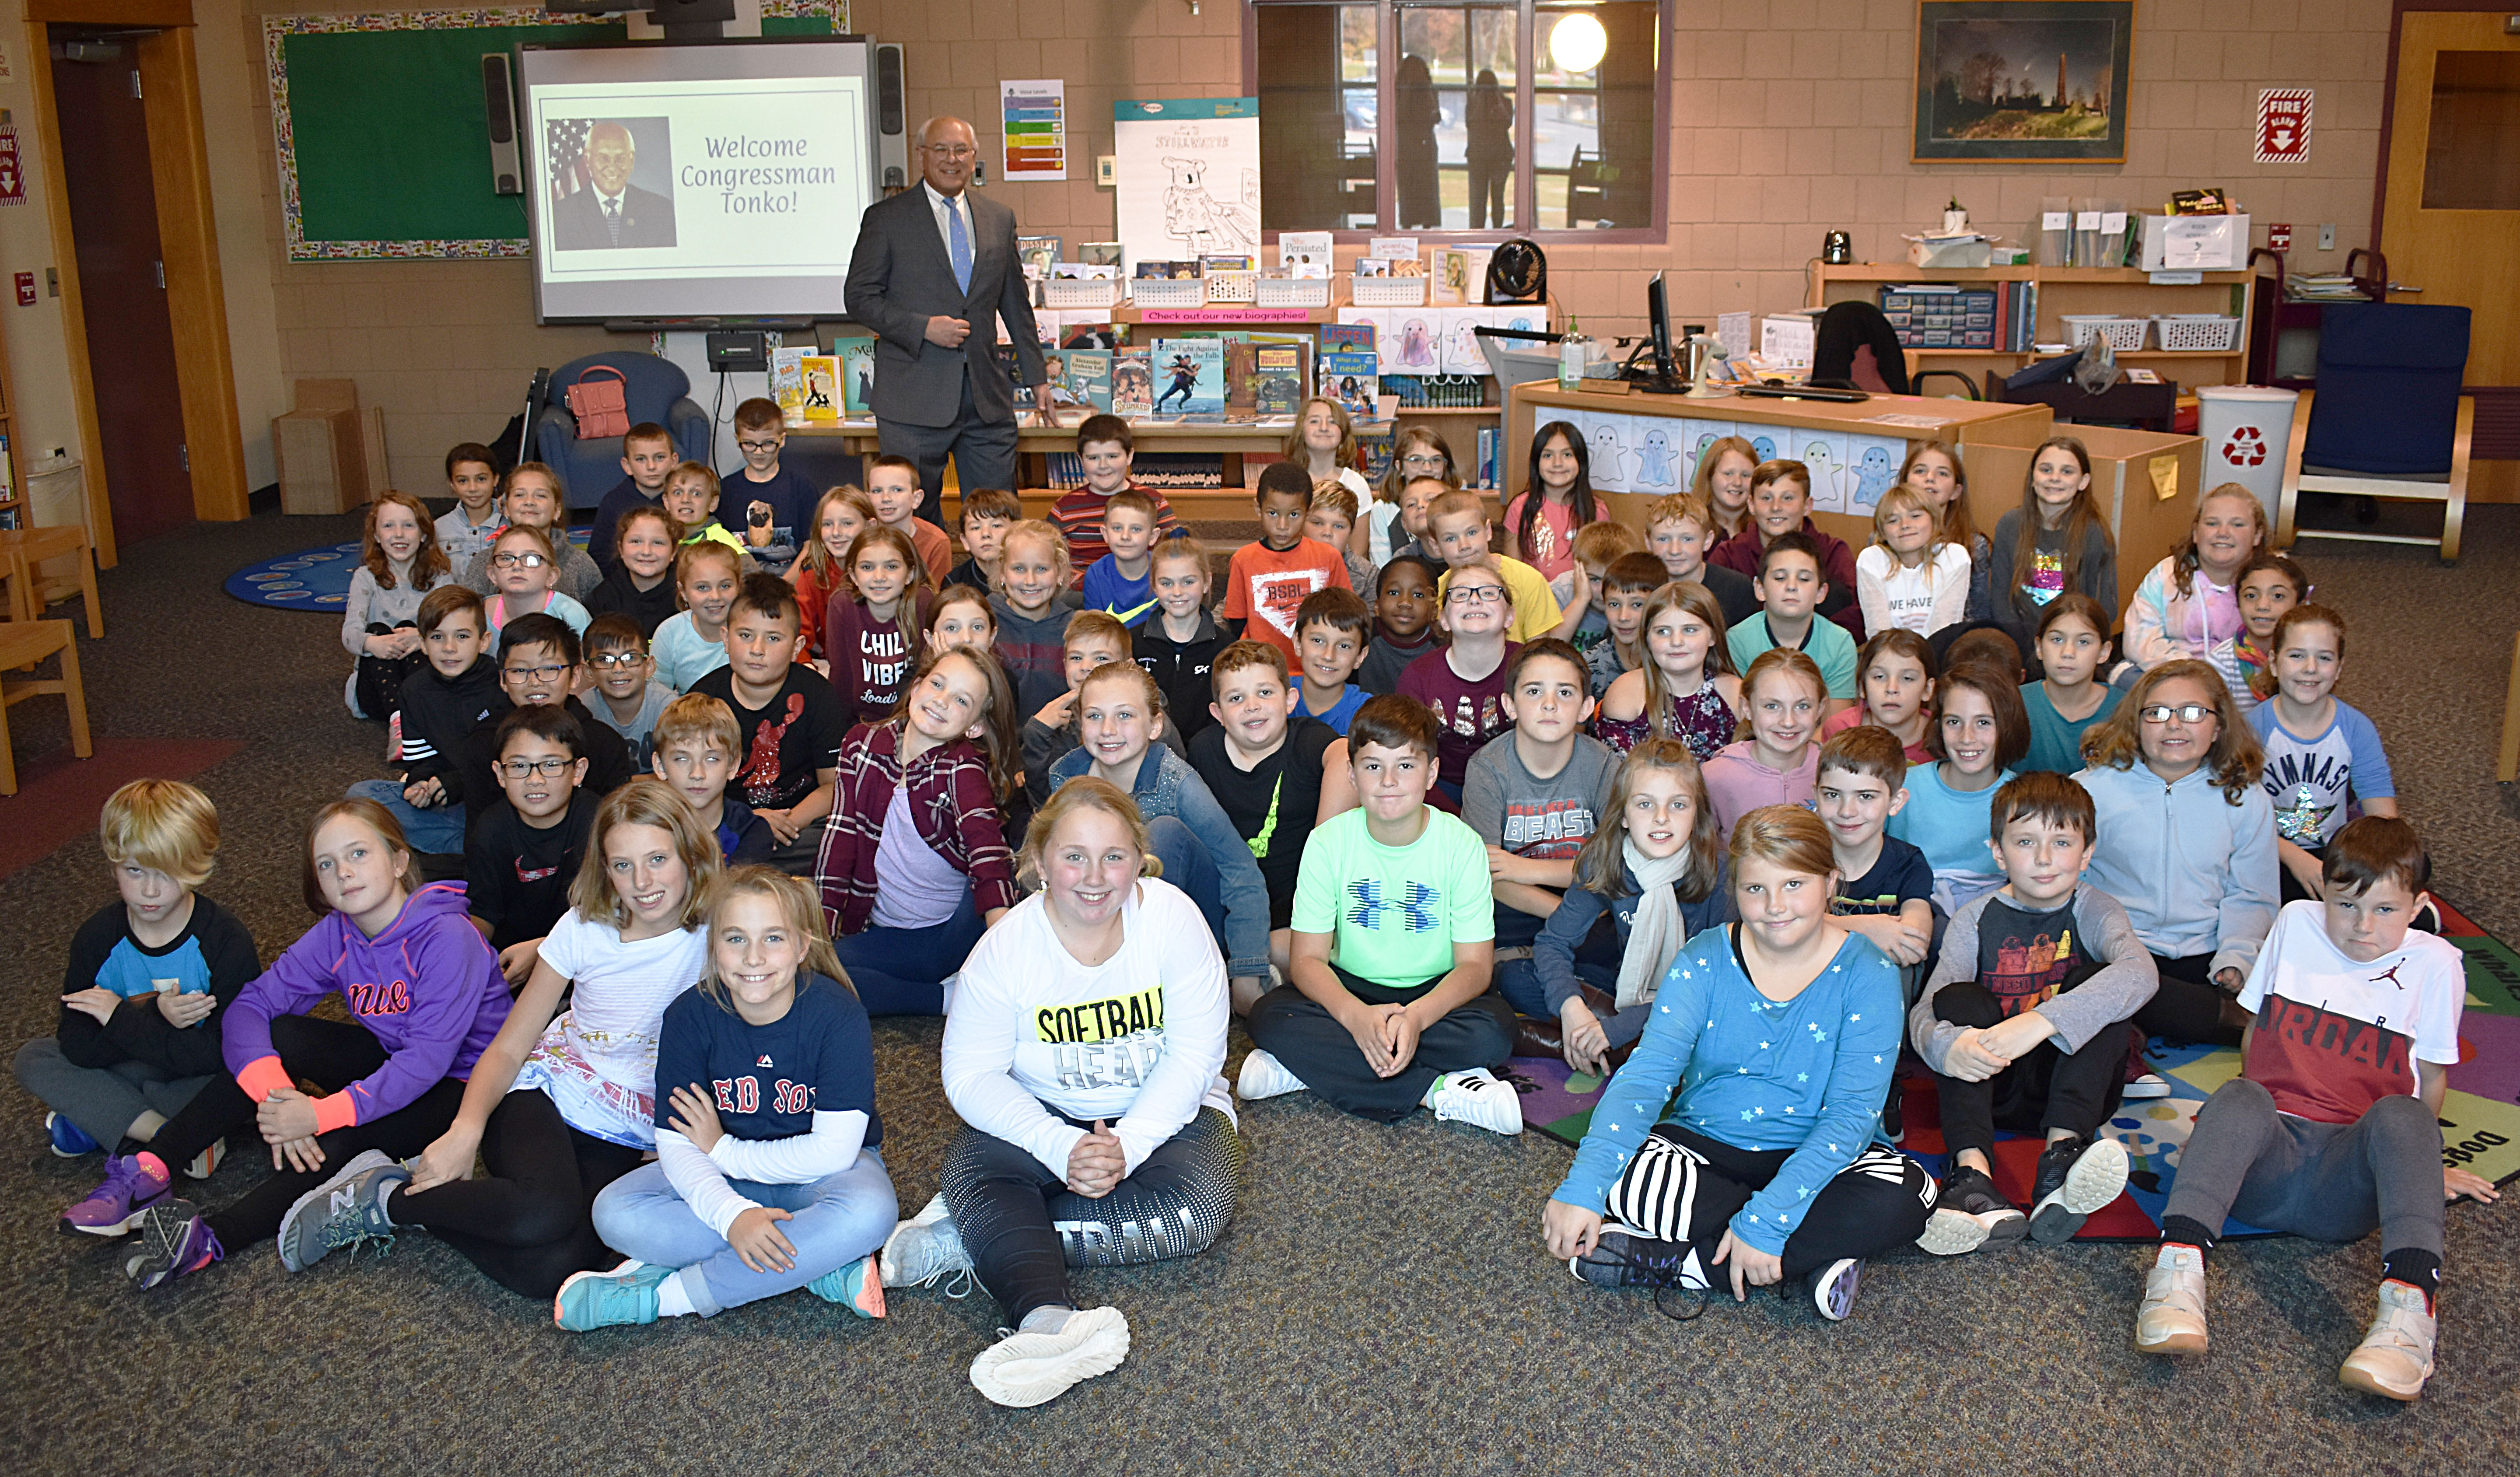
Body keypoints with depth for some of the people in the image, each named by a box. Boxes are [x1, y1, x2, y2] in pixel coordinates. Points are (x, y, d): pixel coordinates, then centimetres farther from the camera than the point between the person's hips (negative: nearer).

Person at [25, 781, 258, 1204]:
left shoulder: (227, 942, -21)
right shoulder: (96, 938, -10)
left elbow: (222, 1053, -26)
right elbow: (77, 1046, -15)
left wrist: (122, 1019, -24)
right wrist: (152, 1016, -31)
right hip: (128, 1069, 5)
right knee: (33, 1060, -14)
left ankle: (98, 1119, -18)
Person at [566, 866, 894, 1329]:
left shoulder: (838, 1014, -21)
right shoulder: (691, 1016, -13)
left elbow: (835, 1148, -22)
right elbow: (676, 1144, -15)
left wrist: (724, 1152, -15)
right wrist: (733, 1215, -33)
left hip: (819, 1171, -3)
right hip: (727, 1182, 3)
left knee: (869, 1211, -38)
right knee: (615, 1211, -22)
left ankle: (663, 1296, -27)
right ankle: (821, 1268, -25)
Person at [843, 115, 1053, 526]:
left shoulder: (1000, 219, 13)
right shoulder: (885, 218, 1)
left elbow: (1016, 303, 19)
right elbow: (860, 298, -2)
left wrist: (1037, 378, 17)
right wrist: (923, 327, -15)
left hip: (988, 399, 3)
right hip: (915, 399, -3)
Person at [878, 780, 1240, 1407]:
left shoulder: (1174, 919, -16)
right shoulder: (1005, 948, -14)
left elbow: (1194, 1056, -15)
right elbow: (971, 1074, -14)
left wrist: (1127, 1146, -28)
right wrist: (1062, 1149, -29)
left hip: (1161, 1114, 0)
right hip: (1044, 1116, 0)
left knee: (1203, 1203, -29)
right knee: (972, 1169, -29)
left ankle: (974, 1238, -26)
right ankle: (1050, 1321, -53)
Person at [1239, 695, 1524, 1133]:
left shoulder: (1461, 844, -11)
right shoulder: (1329, 842, -9)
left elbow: (1475, 964, -13)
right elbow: (1308, 958, -11)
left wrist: (1416, 1017, -33)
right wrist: (1357, 1016, -32)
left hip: (1434, 994, -1)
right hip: (1350, 990, 1)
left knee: (1494, 1031, -31)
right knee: (1269, 1017, -27)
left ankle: (1313, 1066, -25)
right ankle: (1440, 1090, -29)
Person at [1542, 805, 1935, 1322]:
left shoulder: (1866, 975, -9)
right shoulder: (1704, 961, -5)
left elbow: (1852, 1111, -18)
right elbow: (1647, 1074, -17)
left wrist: (1764, 1220, -30)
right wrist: (1582, 1187, -33)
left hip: (1811, 1157, -1)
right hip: (1703, 1144, 1)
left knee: (1899, 1197, -32)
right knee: (1622, 1174, -29)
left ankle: (1677, 1261, -25)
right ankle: (1815, 1254, -23)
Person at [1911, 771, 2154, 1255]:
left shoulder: (2093, 912, -4)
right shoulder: (1976, 919, 0)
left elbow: (2141, 973, -29)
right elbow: (1923, 1012, -13)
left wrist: (2042, 1022, -44)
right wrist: (1945, 1046, -40)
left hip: (2071, 1086, -1)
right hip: (1993, 1089, 1)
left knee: (2099, 979, -22)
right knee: (1959, 998, -24)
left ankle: (2063, 1153, -42)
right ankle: (1972, 1173, -44)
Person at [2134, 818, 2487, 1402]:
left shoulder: (2433, 965, 9)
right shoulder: (2296, 923, 14)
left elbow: (2431, 1078, 19)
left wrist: (2421, 1163, 27)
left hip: (2347, 1180, -1)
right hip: (2263, 1154, 1)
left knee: (2402, 1118, -33)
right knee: (2240, 1098, -33)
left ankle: (2410, 1304, -52)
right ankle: (2178, 1270, -52)